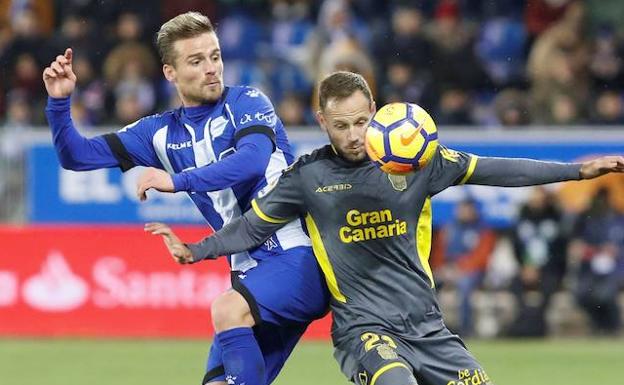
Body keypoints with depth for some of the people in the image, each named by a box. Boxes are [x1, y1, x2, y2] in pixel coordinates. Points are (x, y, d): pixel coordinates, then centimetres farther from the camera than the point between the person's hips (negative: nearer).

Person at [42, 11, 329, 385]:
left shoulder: (247, 102, -2)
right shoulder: (161, 132, 13)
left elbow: (253, 160, -22)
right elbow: (77, 155, 14)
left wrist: (178, 182, -25)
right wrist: (60, 102, -2)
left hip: (299, 255, -6)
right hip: (251, 270, 6)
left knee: (228, 309, -31)